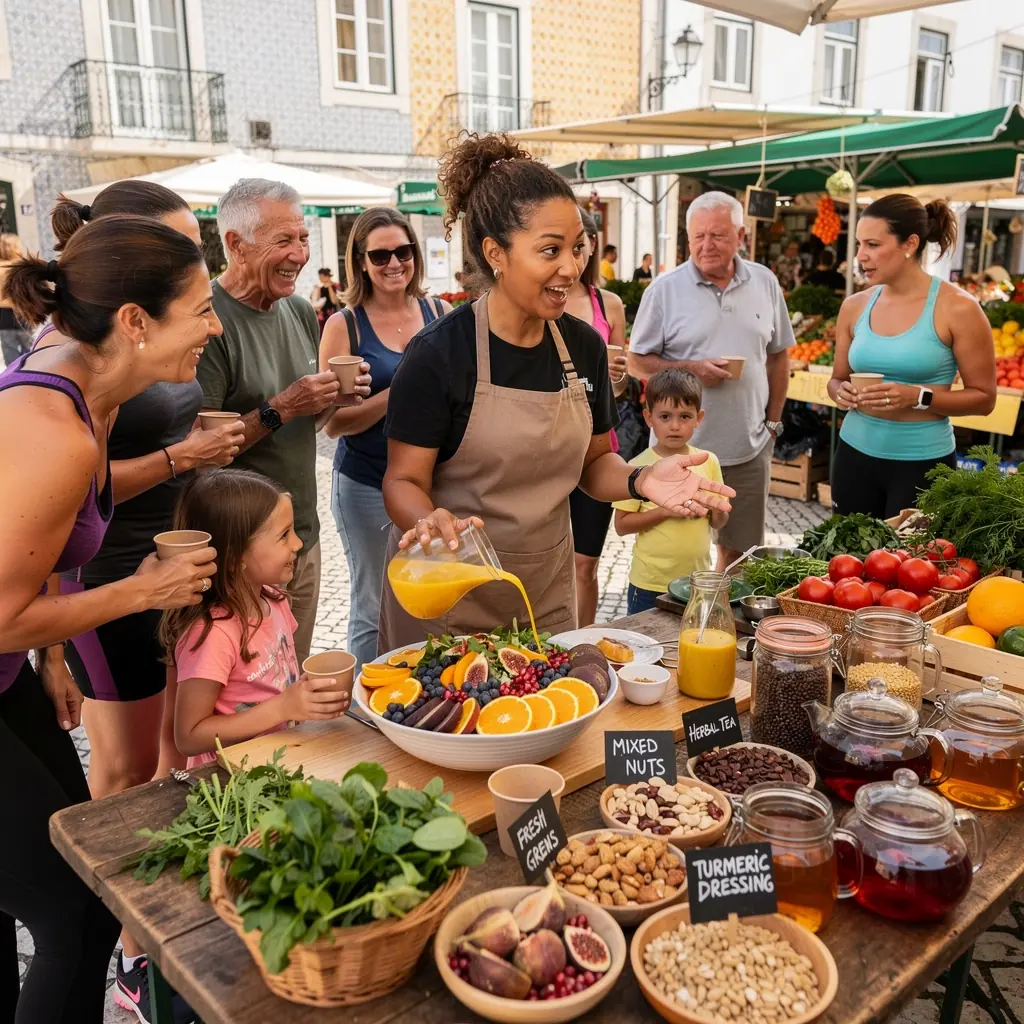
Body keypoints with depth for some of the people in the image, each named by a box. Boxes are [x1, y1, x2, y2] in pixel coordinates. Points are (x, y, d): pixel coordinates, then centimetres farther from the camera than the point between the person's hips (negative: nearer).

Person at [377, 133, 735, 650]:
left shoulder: (584, 346, -1)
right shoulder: (438, 354, -16)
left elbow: (592, 461, 8)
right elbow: (404, 480, -13)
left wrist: (641, 481, -13)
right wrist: (427, 520, -34)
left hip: (546, 591, 5)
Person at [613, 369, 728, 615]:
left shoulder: (708, 461, 1)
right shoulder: (639, 467, -10)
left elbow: (718, 523, 9)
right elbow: (621, 525, -12)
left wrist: (718, 510, -13)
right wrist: (665, 511, -22)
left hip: (698, 582, 4)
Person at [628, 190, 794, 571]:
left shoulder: (764, 283, 6)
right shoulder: (665, 289, -4)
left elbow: (778, 355, 14)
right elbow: (637, 362, -3)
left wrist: (773, 421, 10)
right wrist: (691, 370, -17)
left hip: (749, 448, 3)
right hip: (682, 448, -3)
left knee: (741, 548, 14)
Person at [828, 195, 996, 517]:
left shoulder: (957, 308, -9)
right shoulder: (854, 306, 3)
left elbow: (983, 397, -7)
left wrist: (918, 397, -21)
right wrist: (842, 392, -8)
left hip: (922, 463, -4)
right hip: (855, 455, 4)